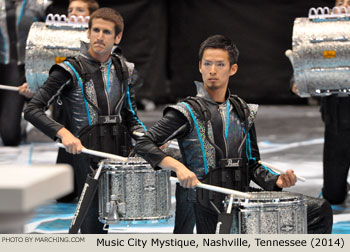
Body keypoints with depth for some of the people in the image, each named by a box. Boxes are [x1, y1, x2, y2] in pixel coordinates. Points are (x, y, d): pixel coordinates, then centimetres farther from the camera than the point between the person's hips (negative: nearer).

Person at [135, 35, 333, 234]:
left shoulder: (243, 113, 12)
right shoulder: (188, 112, -5)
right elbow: (143, 145, -10)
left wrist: (276, 180, -2)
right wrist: (178, 166, -26)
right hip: (205, 206, -5)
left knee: (320, 210, -4)